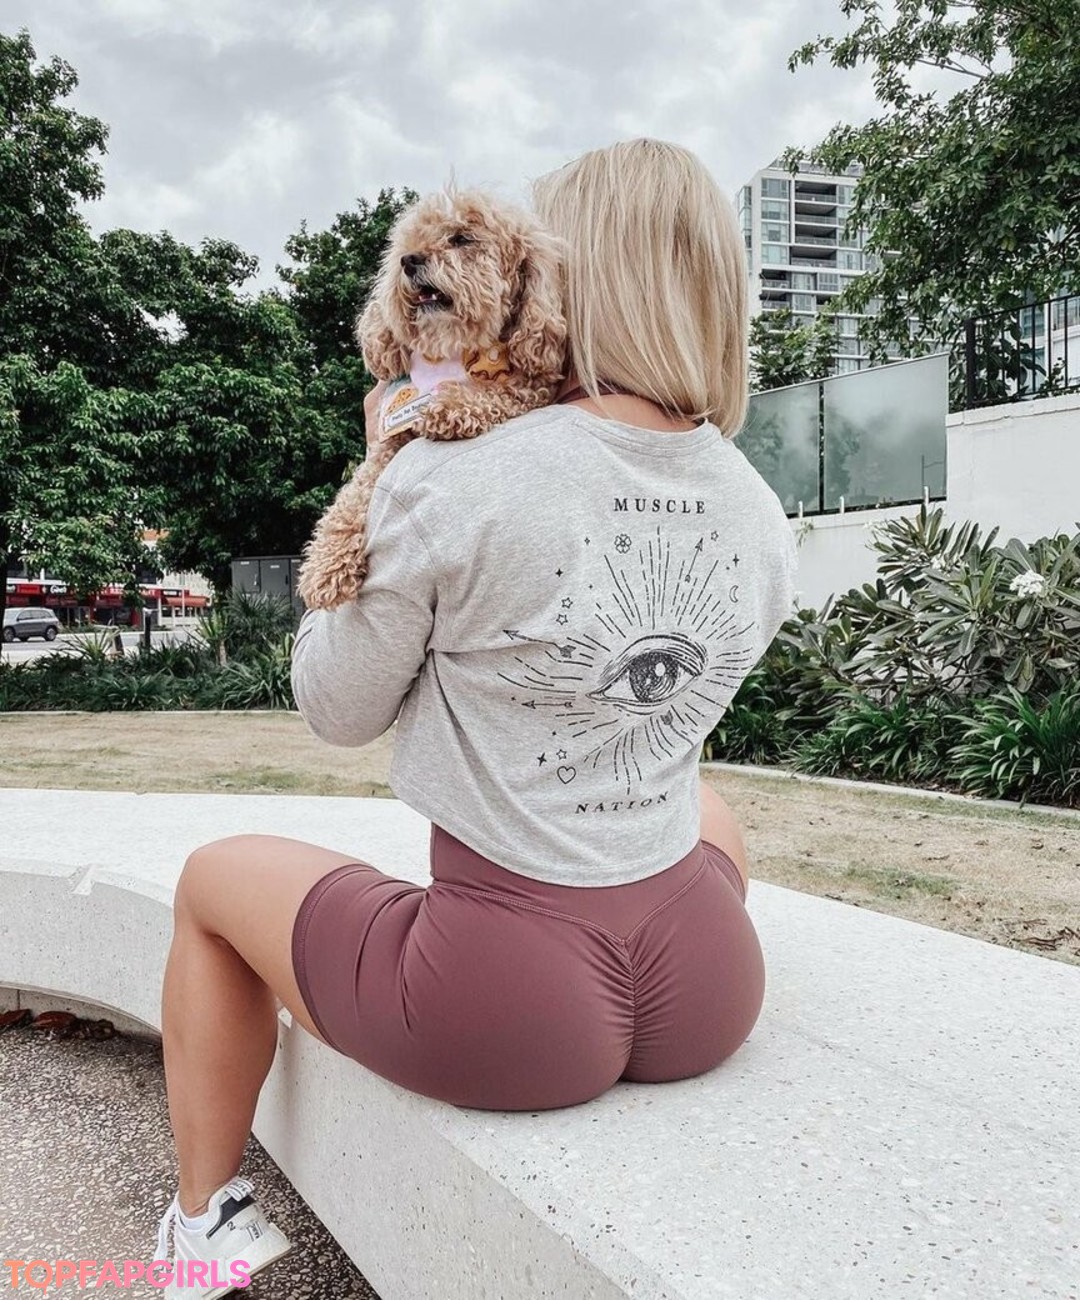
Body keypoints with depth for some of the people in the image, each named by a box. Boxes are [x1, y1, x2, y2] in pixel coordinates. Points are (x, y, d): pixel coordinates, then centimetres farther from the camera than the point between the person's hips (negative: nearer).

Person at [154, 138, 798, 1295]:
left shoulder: (449, 484, -18)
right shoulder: (762, 522, -2)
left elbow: (337, 709, -4)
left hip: (492, 1010, -4)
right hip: (705, 992, 5)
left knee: (215, 875, 23)